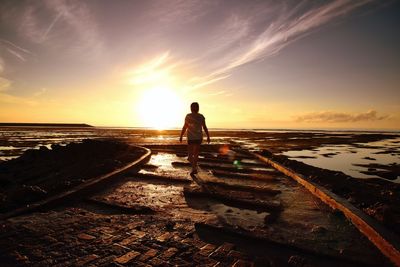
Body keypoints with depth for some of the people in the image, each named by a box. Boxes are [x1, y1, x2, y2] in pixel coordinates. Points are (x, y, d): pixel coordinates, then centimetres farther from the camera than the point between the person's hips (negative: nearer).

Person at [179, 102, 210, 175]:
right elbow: (205, 128, -2)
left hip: (191, 138, -2)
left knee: (190, 154, 5)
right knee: (196, 153, 16)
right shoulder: (201, 116, 0)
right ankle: (194, 168, 23)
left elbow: (184, 127, -7)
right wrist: (208, 137, 4)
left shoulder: (188, 116, -7)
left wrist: (181, 137, 0)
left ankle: (194, 168, -15)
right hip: (199, 137, 3)